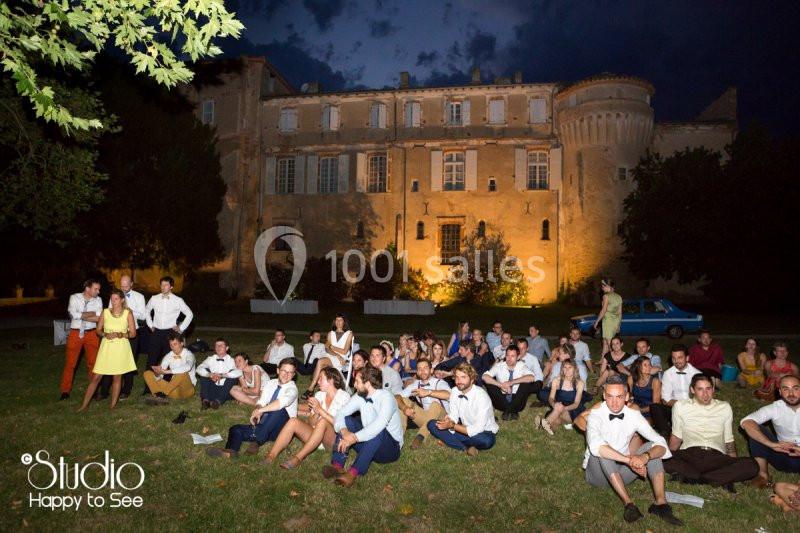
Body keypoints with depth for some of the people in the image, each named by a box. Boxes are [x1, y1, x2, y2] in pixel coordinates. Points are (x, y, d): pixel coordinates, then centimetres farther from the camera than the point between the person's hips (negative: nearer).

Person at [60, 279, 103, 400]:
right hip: (75, 333, -1)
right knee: (70, 363, 4)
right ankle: (65, 391, 17)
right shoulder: (75, 298, -3)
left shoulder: (98, 300, -1)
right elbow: (73, 314, -18)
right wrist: (91, 314, -12)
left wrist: (81, 315, -15)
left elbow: (99, 318, -14)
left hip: (91, 334, 1)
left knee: (93, 362, 6)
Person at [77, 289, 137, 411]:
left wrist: (120, 334, -15)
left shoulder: (128, 313, 0)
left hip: (121, 347, -1)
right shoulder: (105, 312, 5)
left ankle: (113, 405, 16)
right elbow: (98, 330, 9)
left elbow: (133, 333, 0)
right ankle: (85, 405, 11)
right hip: (106, 346, 1)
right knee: (96, 377, 1)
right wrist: (106, 334, -11)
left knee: (117, 377, 5)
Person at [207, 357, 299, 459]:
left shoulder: (292, 388, -9)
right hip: (265, 427, 6)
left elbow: (283, 401, -31)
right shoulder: (271, 383, 11)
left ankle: (257, 442, -32)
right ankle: (230, 452, -40)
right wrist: (257, 410, -23)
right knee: (236, 429, -10)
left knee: (279, 410, -36)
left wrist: (261, 410, -35)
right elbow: (261, 402, 0)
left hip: (280, 429, -6)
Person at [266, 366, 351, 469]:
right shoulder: (319, 395, 10)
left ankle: (298, 458, -34)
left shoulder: (344, 396, -5)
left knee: (323, 422, -36)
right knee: (293, 421, -19)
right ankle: (271, 456, -28)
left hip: (334, 440, -5)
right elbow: (312, 423, 6)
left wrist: (320, 410, -20)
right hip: (317, 436, 5)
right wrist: (315, 413, -14)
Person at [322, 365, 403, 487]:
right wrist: (344, 431, -29)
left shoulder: (386, 397, -22)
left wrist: (354, 438, -44)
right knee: (346, 420, -10)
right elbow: (341, 413, -9)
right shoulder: (360, 396, -2)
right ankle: (337, 465, -24)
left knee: (378, 431, -36)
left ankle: (353, 472, -38)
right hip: (367, 445, 6)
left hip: (390, 448, -6)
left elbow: (378, 425, -38)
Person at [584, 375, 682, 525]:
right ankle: (628, 503, -34)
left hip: (622, 473, 4)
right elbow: (595, 446, -38)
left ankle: (661, 503, -24)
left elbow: (661, 444, -13)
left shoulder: (634, 415, -5)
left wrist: (645, 456, -33)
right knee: (602, 451, -34)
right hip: (599, 473, -4)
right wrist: (629, 459, -40)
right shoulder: (595, 415, -19)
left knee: (651, 446, -15)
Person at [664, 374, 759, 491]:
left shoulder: (725, 407, 19)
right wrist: (670, 457, -1)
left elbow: (729, 439, 19)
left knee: (752, 465, -28)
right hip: (689, 454, -1)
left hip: (716, 456, 2)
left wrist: (735, 467, 5)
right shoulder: (681, 406, 14)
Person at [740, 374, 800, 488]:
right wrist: (772, 444, -34)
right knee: (755, 428, -19)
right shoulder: (775, 408, -7)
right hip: (783, 455, 2)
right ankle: (763, 474, -15)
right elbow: (746, 422, -22)